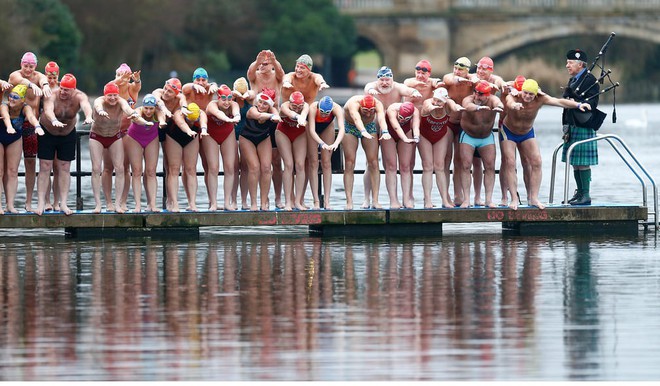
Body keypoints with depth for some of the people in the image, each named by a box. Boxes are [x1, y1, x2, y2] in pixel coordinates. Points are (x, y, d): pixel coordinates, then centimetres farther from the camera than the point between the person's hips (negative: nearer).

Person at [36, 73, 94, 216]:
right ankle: (41, 203, -7)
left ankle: (62, 203, 5)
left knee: (64, 168, 2)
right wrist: (54, 121, -68)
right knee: (45, 168, -5)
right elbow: (48, 110, -45)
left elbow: (86, 105, -42)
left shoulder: (79, 96, -20)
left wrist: (88, 117, -66)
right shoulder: (52, 96, -26)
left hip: (68, 135, 2)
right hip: (47, 133, -2)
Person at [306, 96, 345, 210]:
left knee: (326, 163, -4)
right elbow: (312, 131, -45)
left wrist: (336, 143, -64)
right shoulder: (313, 108, -40)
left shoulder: (337, 109, -36)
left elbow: (341, 129, -47)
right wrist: (322, 143, -61)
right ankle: (316, 201, -9)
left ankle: (326, 201, -5)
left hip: (327, 127, 1)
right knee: (313, 162, -8)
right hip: (312, 126, -1)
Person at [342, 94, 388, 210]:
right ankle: (349, 201, -12)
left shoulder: (378, 104, -29)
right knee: (349, 164, -11)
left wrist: (385, 132, -67)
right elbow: (357, 119, -54)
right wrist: (363, 132, -74)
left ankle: (375, 200, -8)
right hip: (350, 127, -2)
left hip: (369, 126, 2)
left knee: (373, 163, -8)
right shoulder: (353, 103, -37)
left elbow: (381, 119, -47)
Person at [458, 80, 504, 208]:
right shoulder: (468, 99, -26)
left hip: (487, 137, 2)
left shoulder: (492, 100, -20)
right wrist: (478, 107, -74)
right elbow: (468, 106, -50)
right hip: (468, 136, -2)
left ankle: (489, 199, 2)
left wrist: (498, 107, -70)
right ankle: (466, 199, -9)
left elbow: (497, 102, -44)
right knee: (466, 166, -10)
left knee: (490, 167, -2)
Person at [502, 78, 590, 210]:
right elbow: (510, 102, -56)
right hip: (508, 132, -3)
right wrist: (514, 105, -82)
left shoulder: (540, 99, -22)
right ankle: (514, 199, -10)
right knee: (510, 163, -13)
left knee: (536, 163, -7)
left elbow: (559, 102, -33)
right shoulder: (514, 97, -31)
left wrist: (578, 105, -49)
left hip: (527, 133, 3)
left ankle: (533, 198, -2)